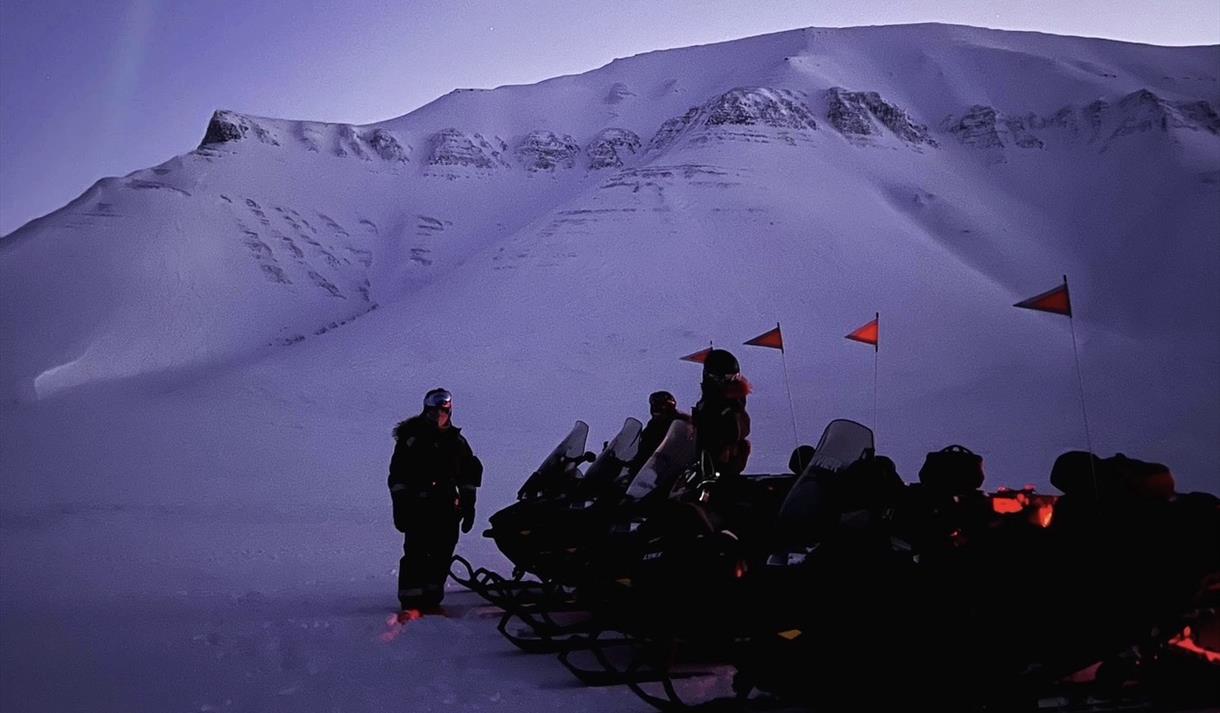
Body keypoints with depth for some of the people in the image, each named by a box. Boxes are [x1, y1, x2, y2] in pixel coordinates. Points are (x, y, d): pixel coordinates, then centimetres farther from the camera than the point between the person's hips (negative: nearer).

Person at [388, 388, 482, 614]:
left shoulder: (457, 441, 12)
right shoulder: (411, 438, 0)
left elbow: (470, 476, 17)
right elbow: (397, 476, -2)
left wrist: (468, 506, 12)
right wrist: (400, 507, -9)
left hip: (448, 509, 4)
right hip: (418, 507, -4)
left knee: (442, 554, 6)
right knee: (416, 553, -10)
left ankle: (432, 599, 18)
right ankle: (410, 603, -5)